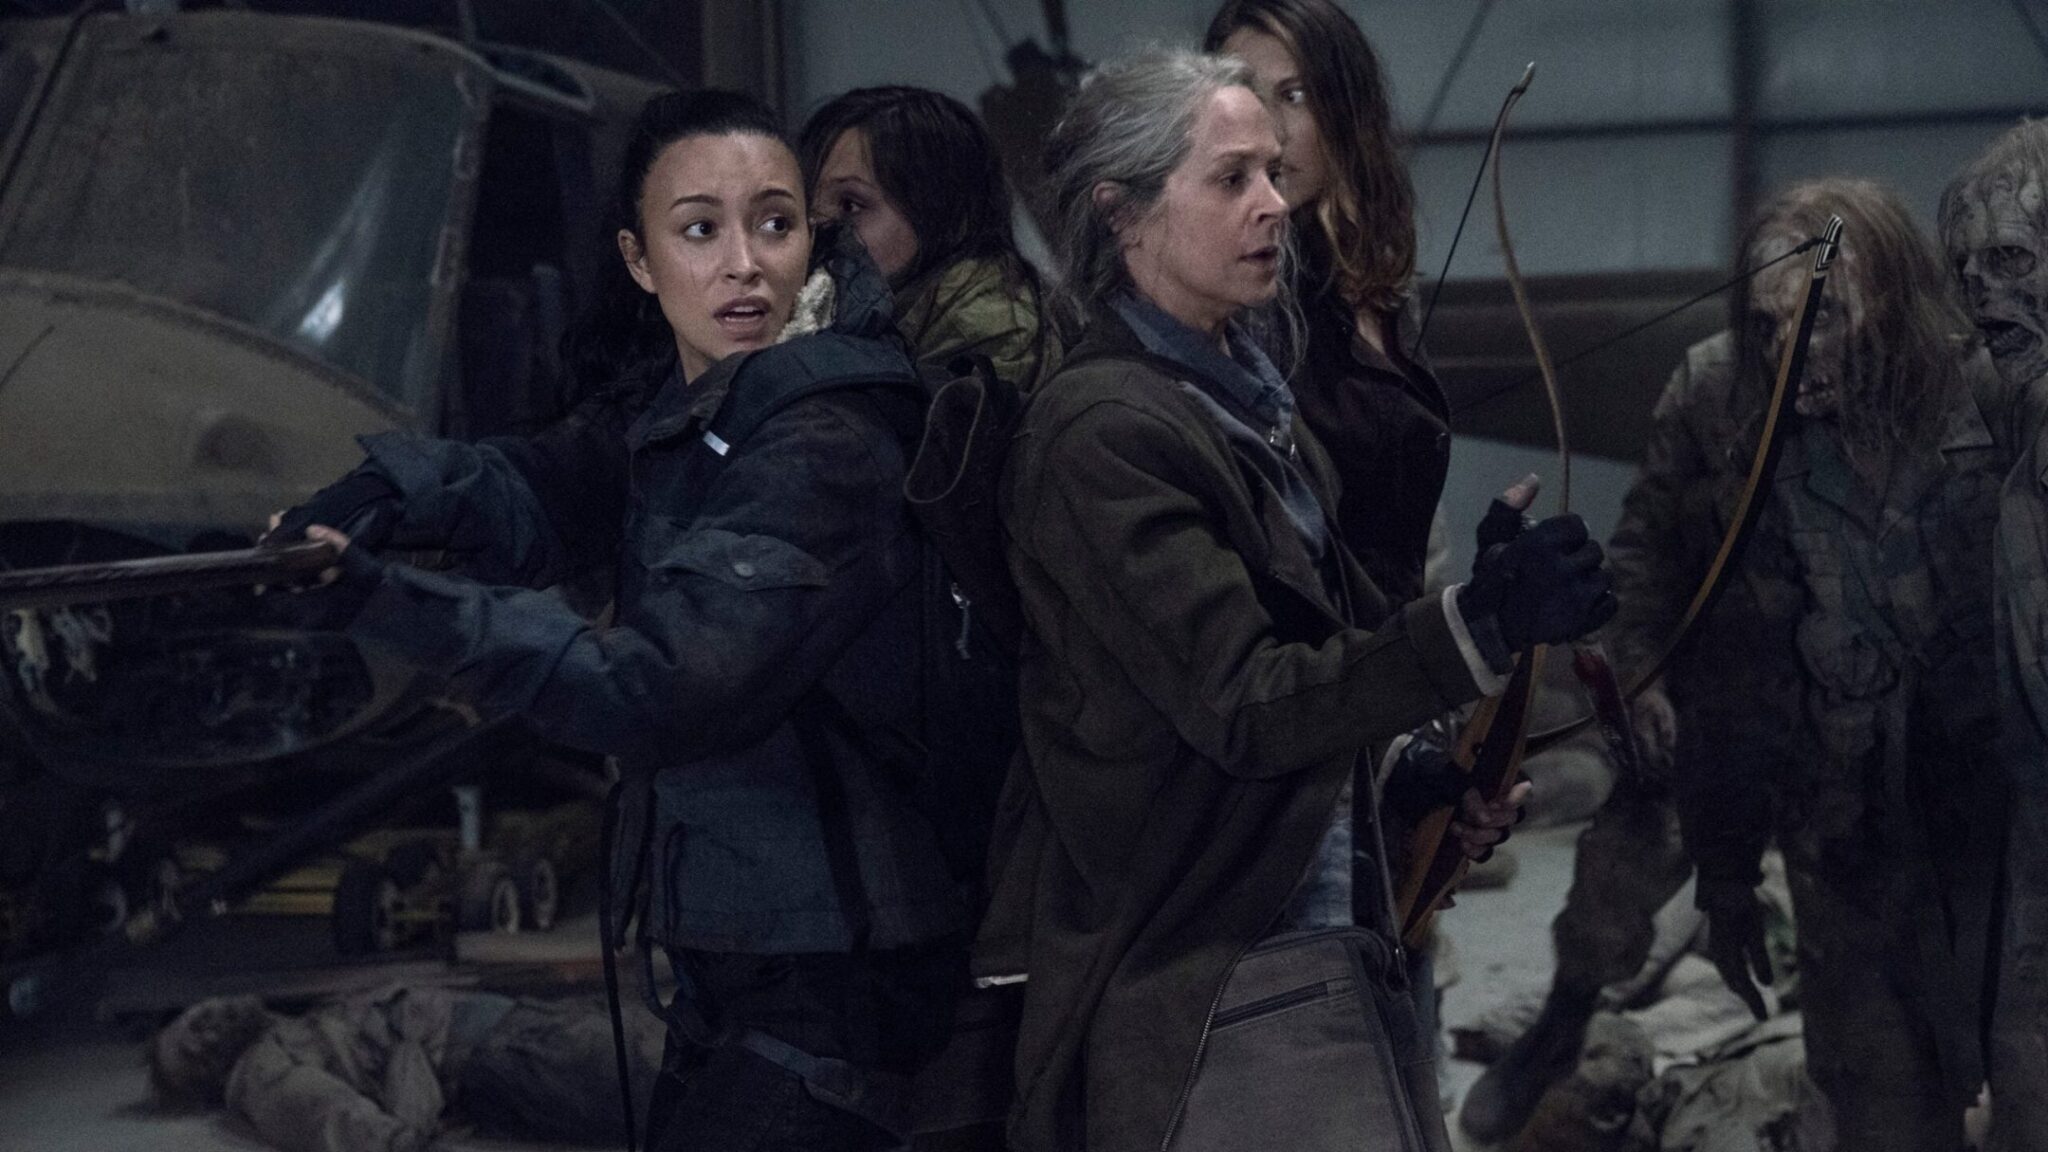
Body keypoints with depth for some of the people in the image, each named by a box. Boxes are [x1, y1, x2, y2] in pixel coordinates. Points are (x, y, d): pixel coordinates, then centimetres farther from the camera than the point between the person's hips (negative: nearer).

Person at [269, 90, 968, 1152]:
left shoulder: (824, 448, -22)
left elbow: (661, 691, -29)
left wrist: (387, 604, -33)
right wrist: (398, 489, -18)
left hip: (824, 981, -9)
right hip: (725, 948, 9)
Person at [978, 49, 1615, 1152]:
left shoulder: (1246, 391, 12)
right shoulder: (1102, 432, -17)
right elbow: (1241, 706, -23)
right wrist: (1477, 625, -32)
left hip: (1326, 930, 9)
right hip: (1203, 986, -9)